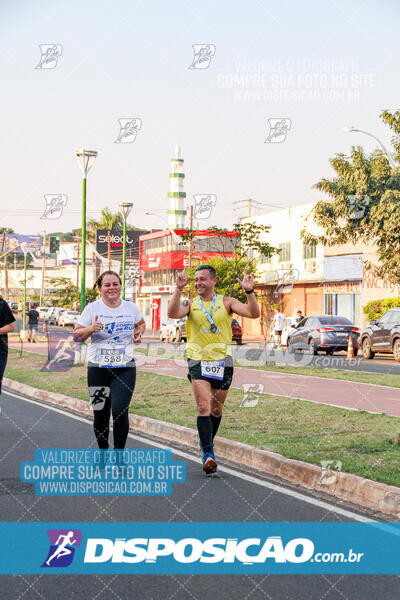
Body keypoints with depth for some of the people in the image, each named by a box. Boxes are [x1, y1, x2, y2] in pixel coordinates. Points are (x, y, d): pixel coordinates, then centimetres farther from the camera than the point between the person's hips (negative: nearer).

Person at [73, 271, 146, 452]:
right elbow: (76, 336, 1)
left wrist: (138, 333, 4)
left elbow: (141, 323, 25)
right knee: (100, 415, 5)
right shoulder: (92, 308, -1)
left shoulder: (131, 308, 5)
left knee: (120, 411, -12)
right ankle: (103, 451, 28)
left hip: (125, 369, 0)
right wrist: (91, 329, -19)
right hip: (98, 369, 0)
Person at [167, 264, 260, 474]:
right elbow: (172, 313, -17)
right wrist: (179, 290, -28)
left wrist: (249, 291, -23)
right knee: (203, 407, -15)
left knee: (216, 409, 13)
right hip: (198, 362, -1)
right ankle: (208, 454, -17)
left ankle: (208, 443, 37)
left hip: (222, 362, 1)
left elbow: (254, 313, -9)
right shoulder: (191, 304, 3)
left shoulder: (226, 303, 3)